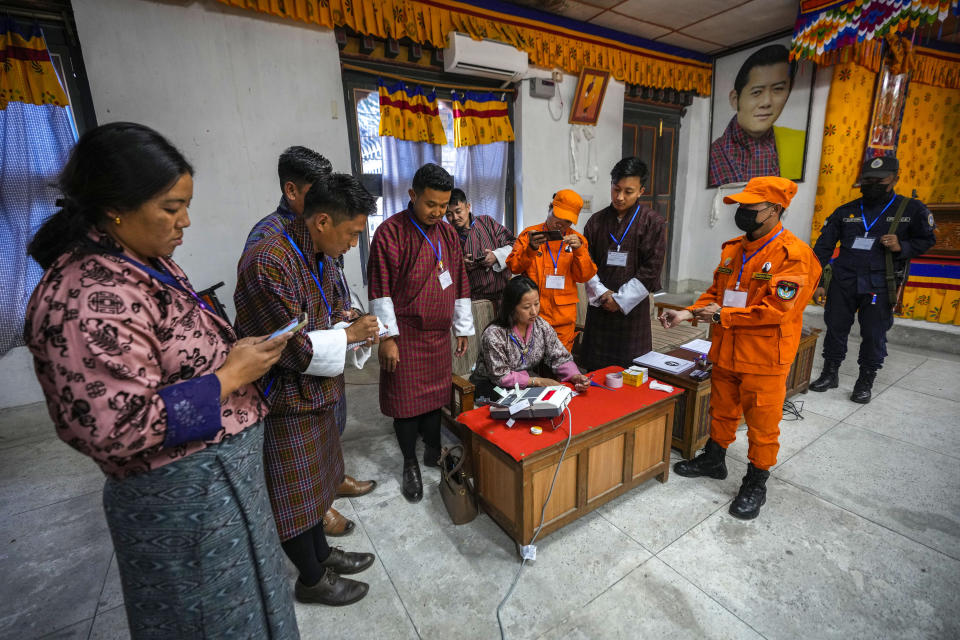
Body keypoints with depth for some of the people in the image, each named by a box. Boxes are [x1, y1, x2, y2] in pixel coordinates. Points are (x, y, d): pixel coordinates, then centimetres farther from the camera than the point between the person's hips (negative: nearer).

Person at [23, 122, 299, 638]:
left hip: (222, 473, 9)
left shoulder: (145, 261, 4)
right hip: (186, 498, -9)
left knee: (242, 592, 30)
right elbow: (117, 428, -29)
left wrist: (239, 354, 1)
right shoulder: (88, 298, -27)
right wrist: (229, 378, -23)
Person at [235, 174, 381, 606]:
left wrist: (357, 331, -5)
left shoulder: (321, 258, 4)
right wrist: (349, 334, -15)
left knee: (314, 480, 24)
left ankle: (321, 553, 46)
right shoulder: (269, 263, -26)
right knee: (292, 494, 12)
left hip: (315, 392, 9)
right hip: (284, 401, -9)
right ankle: (311, 579, 34)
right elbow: (291, 348, -26)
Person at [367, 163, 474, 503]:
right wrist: (387, 337, -13)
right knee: (406, 400, 6)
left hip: (438, 334, 5)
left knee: (436, 394, 14)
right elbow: (380, 290, -11)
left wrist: (463, 328, 12)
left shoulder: (447, 234, 8)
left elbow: (460, 284, 12)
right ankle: (410, 464, 25)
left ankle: (433, 450, 35)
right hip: (404, 335, -5)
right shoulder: (390, 232, -9)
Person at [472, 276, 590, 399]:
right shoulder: (493, 335, -23)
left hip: (529, 385, 6)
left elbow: (560, 358, 0)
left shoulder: (542, 326, -5)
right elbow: (501, 377, -21)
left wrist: (575, 376, -20)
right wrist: (537, 381, -24)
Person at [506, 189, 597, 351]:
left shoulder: (577, 239, 9)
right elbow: (513, 266, -4)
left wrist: (579, 250, -14)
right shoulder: (529, 234, 4)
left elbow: (584, 276, 1)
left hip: (564, 314, 2)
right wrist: (531, 249, -20)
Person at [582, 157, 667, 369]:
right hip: (599, 306, 2)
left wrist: (620, 299, -9)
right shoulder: (596, 221, 7)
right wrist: (601, 293, -7)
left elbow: (651, 269, -6)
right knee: (594, 369, 7)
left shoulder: (653, 222, -1)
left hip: (632, 307, -2)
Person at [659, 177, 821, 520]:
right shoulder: (732, 249, 6)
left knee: (762, 424, 10)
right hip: (726, 351, 6)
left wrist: (723, 316, -17)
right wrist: (688, 313, -3)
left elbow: (776, 309, -22)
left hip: (764, 359, -6)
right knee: (722, 410, 22)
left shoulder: (793, 253, -16)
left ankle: (756, 483, 28)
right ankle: (714, 459, 41)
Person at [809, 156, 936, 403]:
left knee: (874, 335, 3)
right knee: (835, 328, 8)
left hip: (880, 286, -1)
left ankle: (865, 382, 20)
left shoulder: (912, 209, 5)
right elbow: (823, 248, 6)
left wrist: (902, 247, -11)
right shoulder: (845, 212, 8)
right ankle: (830, 374, 24)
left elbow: (927, 239, 12)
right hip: (843, 281, 2)